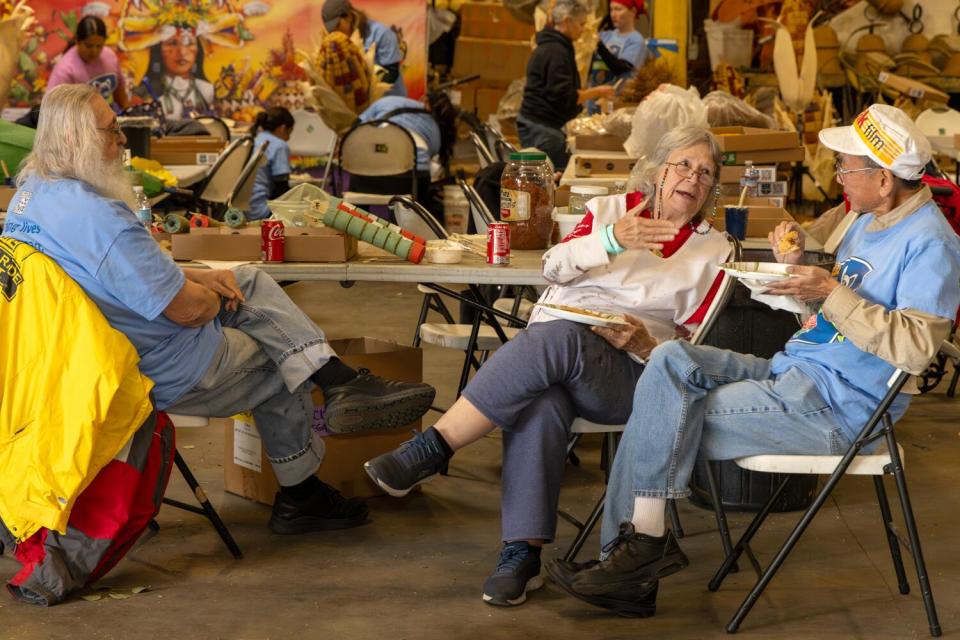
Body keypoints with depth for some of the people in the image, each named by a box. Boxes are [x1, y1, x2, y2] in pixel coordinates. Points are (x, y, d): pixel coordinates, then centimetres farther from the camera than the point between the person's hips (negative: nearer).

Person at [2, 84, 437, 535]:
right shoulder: (99, 217, -34)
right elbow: (189, 309, -27)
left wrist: (195, 276, 5)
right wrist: (211, 296, -3)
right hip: (163, 377, -10)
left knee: (251, 280, 14)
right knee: (279, 373, 15)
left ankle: (340, 382, 8)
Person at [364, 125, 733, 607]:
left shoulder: (714, 251, 15)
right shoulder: (610, 209, 19)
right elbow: (554, 267, 2)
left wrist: (645, 343, -11)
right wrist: (611, 239, -15)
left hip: (629, 373, -1)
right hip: (549, 340, 2)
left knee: (559, 339, -37)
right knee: (541, 404, -37)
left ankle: (434, 448, -36)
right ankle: (522, 553, -39)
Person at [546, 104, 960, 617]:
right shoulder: (870, 224, 18)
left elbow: (915, 346, -25)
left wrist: (832, 294, -26)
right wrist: (796, 267, 6)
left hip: (833, 409, -10)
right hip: (793, 373, 10)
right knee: (671, 360, -9)